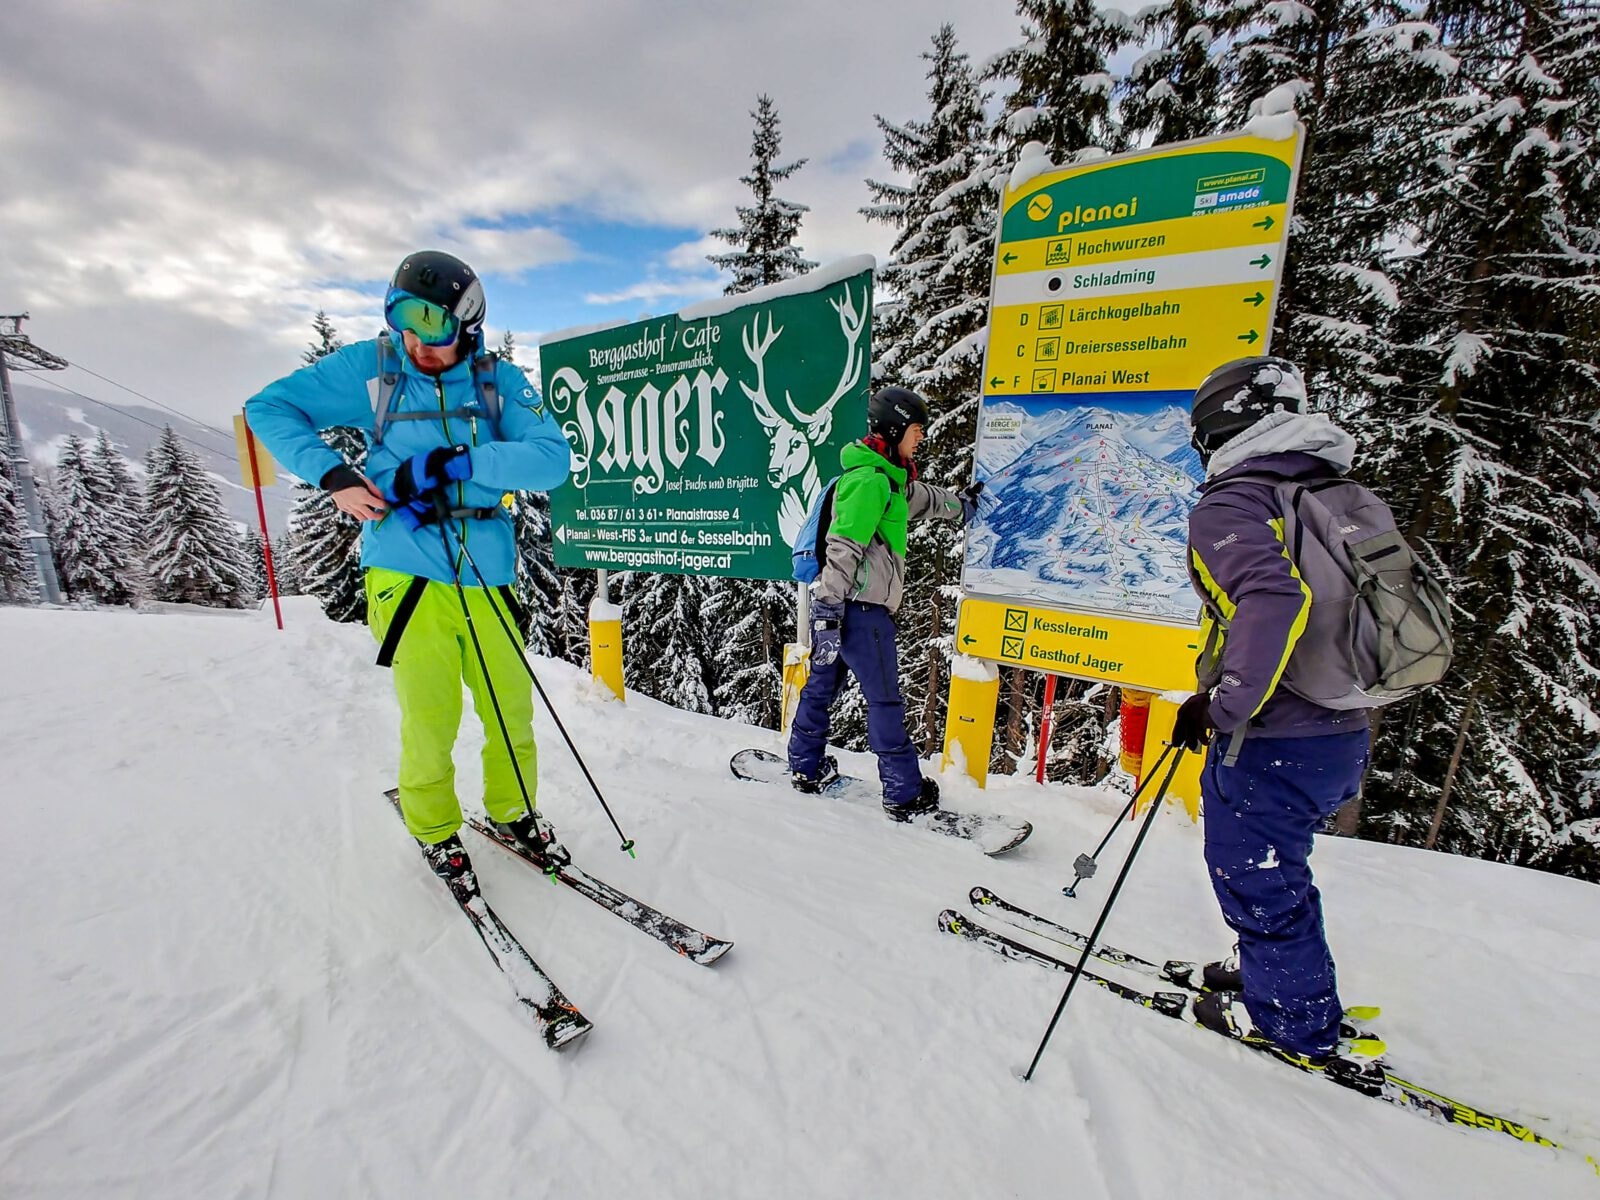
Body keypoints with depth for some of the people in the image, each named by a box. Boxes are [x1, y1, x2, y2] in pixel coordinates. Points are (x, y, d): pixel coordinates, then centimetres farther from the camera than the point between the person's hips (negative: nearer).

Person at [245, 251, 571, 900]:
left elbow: (553, 459, -12)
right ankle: (435, 833, 31)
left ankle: (513, 812, 36)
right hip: (407, 576, -1)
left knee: (513, 712, 9)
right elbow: (268, 407, 9)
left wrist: (451, 463, -21)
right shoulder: (368, 367, 2)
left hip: (485, 578, 2)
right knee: (430, 723, 4)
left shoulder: (499, 380, 2)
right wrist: (333, 474, -8)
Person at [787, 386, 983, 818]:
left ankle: (806, 768, 30)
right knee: (885, 700, -2)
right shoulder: (871, 480, -15)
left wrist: (965, 503, 47)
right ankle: (905, 795, 9)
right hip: (859, 608, -10)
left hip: (839, 603, 10)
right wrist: (830, 613, -26)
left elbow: (924, 499, 35)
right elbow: (842, 550, -23)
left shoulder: (888, 476, 17)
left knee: (821, 684, 16)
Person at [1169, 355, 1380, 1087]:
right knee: (1275, 868, 26)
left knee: (1256, 880, 12)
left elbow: (1274, 600, -33)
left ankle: (1298, 1028, 31)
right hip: (1343, 734, 9)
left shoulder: (1229, 505, -17)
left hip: (1272, 745, -8)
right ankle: (1279, 978, 45)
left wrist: (1223, 708, -27)